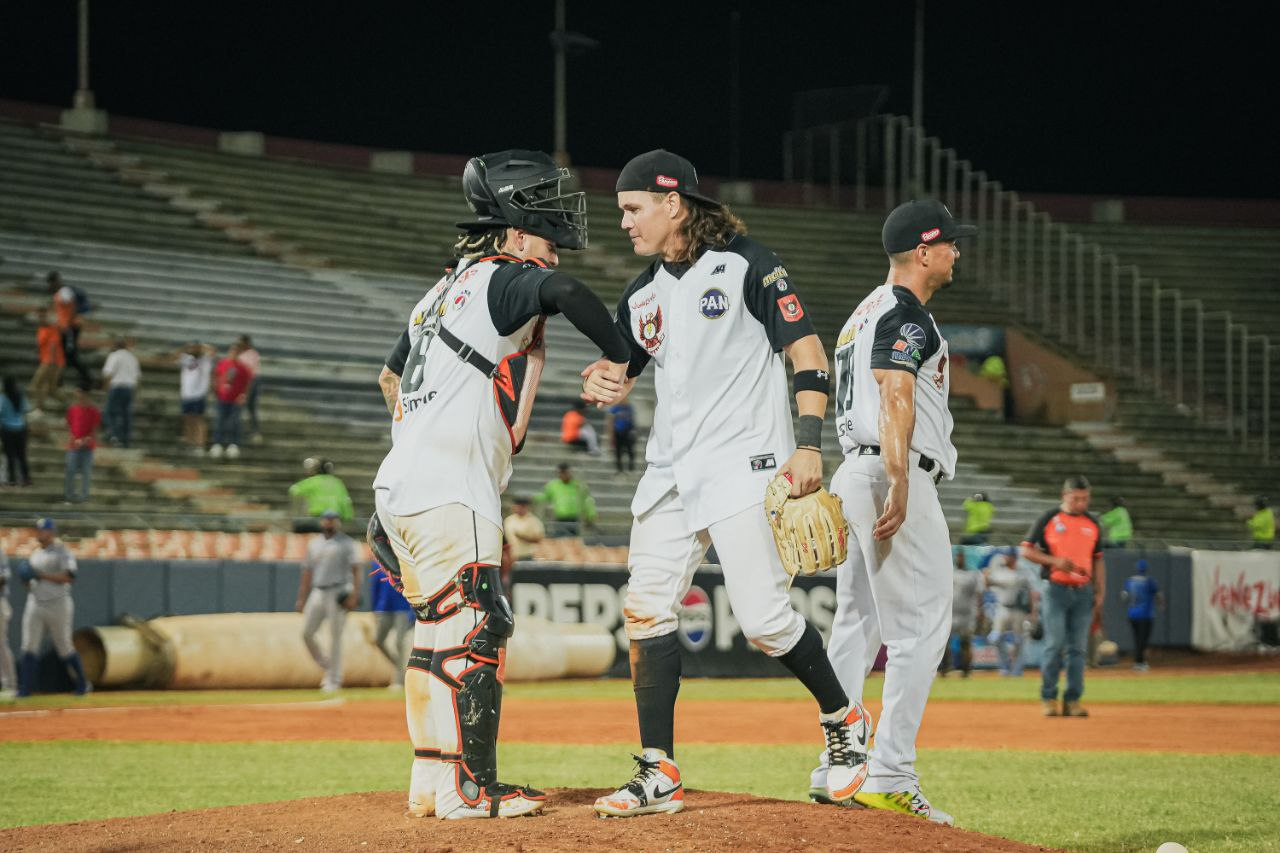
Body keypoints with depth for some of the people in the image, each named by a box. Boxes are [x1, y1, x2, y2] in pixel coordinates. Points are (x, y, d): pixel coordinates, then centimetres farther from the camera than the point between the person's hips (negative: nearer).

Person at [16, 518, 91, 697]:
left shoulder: (62, 552, -6)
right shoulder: (35, 554, 16)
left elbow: (69, 577, -18)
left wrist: (41, 575, -21)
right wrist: (27, 580, -2)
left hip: (57, 605, -6)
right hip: (35, 604, 6)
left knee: (64, 647, 1)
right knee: (28, 647, -5)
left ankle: (82, 685, 14)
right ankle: (25, 687, -5)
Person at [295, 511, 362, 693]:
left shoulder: (346, 543, -1)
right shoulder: (314, 543, 14)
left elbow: (355, 570, -8)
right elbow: (307, 572, 17)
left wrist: (354, 595, -19)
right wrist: (301, 598, 12)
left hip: (338, 593, -5)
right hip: (318, 593, 5)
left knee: (335, 636, -5)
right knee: (306, 632, -2)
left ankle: (334, 680, 2)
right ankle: (327, 668, 14)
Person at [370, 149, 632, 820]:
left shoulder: (443, 292, 21)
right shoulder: (504, 279, -7)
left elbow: (391, 375, 31)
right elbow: (565, 293, -29)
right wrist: (620, 360, -17)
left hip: (400, 487, 9)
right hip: (451, 495, -9)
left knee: (441, 630, 15)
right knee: (474, 632, -7)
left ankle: (433, 782, 18)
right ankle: (469, 789, -6)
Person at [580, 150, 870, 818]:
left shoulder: (745, 264, -5)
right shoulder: (643, 294, 16)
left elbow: (807, 349, -8)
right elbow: (615, 378, 18)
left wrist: (809, 444, -17)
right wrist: (598, 387, -8)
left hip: (743, 467, -7)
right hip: (670, 474, 7)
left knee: (763, 618, -13)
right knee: (646, 611, -3)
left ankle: (843, 721, 11)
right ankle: (659, 775, 0)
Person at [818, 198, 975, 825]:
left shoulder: (865, 313, 23)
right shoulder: (906, 315, -10)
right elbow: (895, 399, -22)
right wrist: (899, 488, -30)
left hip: (853, 474, 11)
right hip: (892, 474, -11)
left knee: (857, 626, 11)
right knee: (922, 627, -10)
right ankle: (889, 779, -15)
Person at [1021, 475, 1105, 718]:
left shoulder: (1092, 524, 12)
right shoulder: (1048, 519, 0)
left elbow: (1097, 560, 15)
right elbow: (1026, 550, -1)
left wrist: (1099, 594, 7)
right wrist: (1055, 561, -15)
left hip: (1083, 592, 3)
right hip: (1056, 590, -3)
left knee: (1078, 648, 1)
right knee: (1055, 645, -8)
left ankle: (1073, 700, 5)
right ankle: (1049, 698, -1)